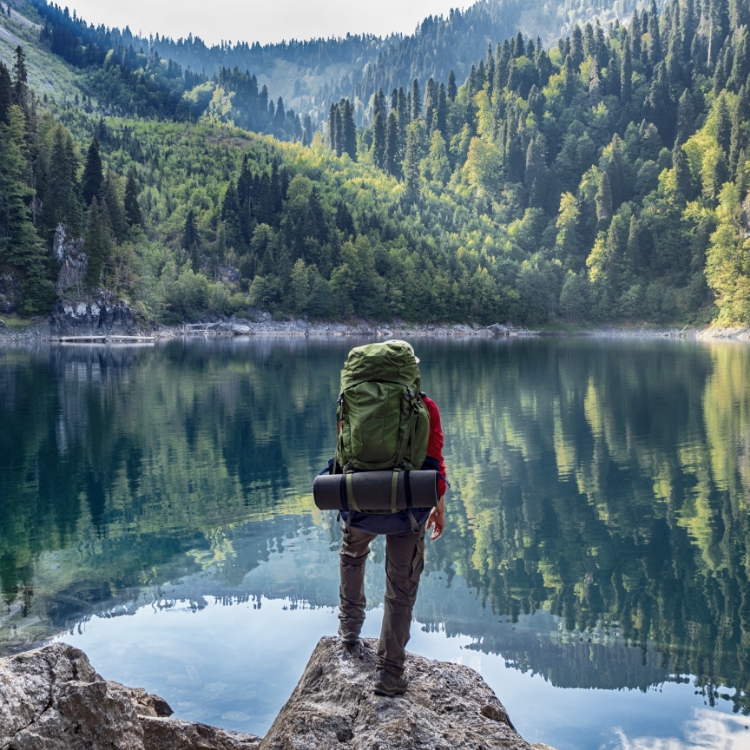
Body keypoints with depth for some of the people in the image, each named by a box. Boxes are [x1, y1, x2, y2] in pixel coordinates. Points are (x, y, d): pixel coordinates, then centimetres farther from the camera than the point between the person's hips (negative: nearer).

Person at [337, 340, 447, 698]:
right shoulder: (424, 407, -4)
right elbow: (434, 461, -3)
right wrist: (439, 507, 9)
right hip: (406, 507, -2)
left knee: (352, 555, 35)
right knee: (401, 589, 9)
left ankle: (350, 624, 46)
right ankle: (389, 672, 12)